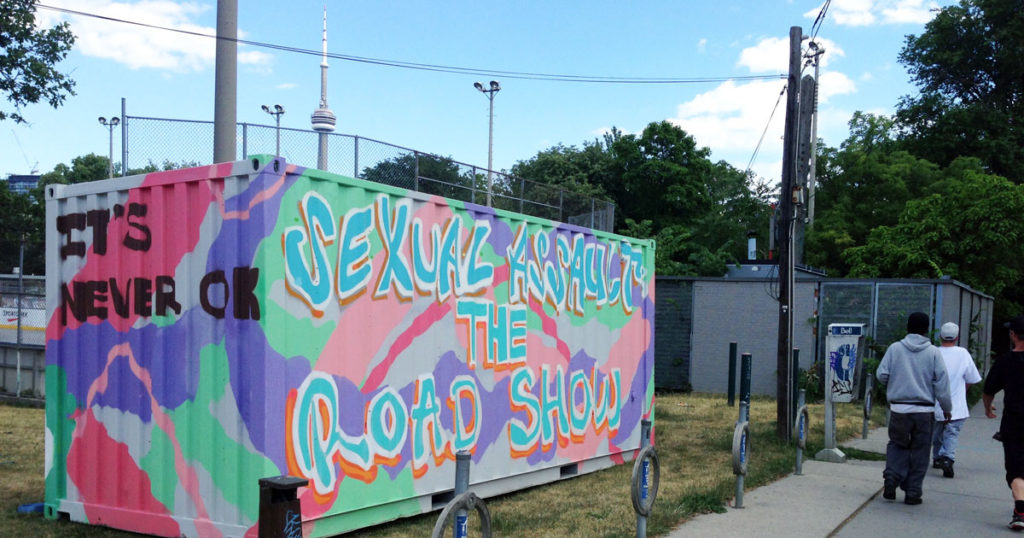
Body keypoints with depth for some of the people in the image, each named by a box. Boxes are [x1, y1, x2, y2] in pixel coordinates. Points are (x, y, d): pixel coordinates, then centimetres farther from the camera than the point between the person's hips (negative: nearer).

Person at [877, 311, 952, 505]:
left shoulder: (895, 348, -1)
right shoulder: (933, 352, -2)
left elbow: (881, 375, -2)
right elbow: (942, 382, -2)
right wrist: (947, 407, 8)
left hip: (899, 408, 1)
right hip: (924, 410, 0)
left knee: (897, 445, 17)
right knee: (919, 452, 9)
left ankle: (891, 479, -2)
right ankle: (912, 492, 11)